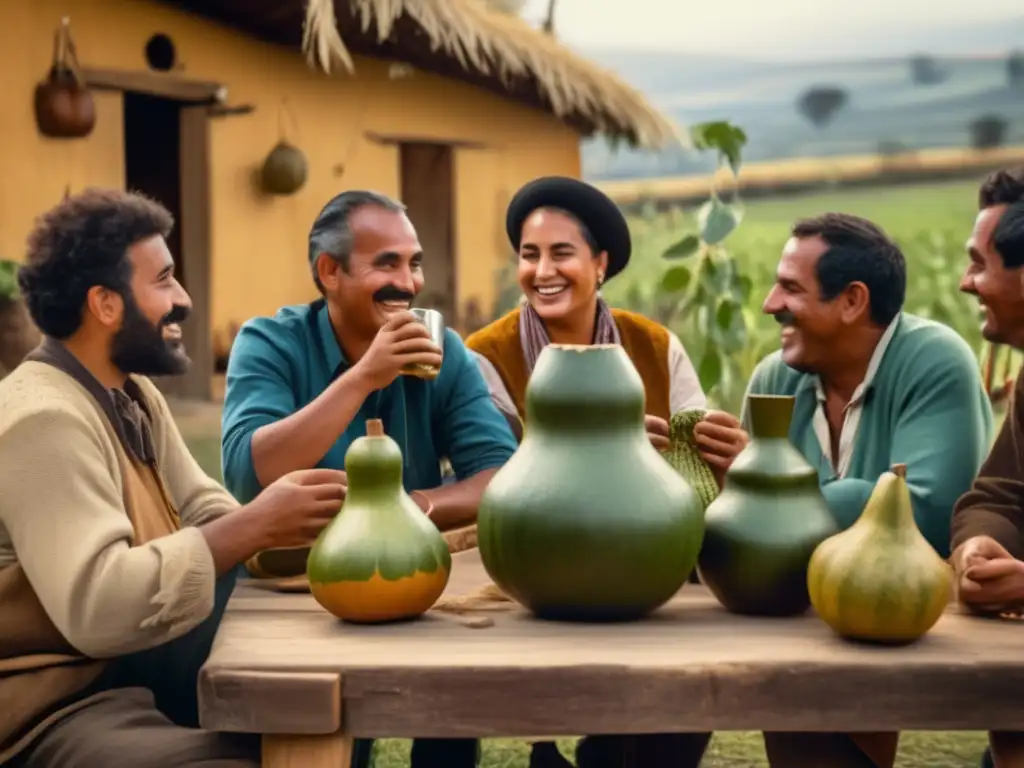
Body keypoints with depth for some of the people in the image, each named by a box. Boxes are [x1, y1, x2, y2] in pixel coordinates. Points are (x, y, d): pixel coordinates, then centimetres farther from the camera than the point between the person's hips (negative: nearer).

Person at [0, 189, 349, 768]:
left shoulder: (135, 395, 11)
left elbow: (205, 512, 8)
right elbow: (96, 607, -29)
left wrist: (280, 529, -12)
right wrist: (253, 527, -26)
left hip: (131, 667, 10)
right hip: (56, 706, -10)